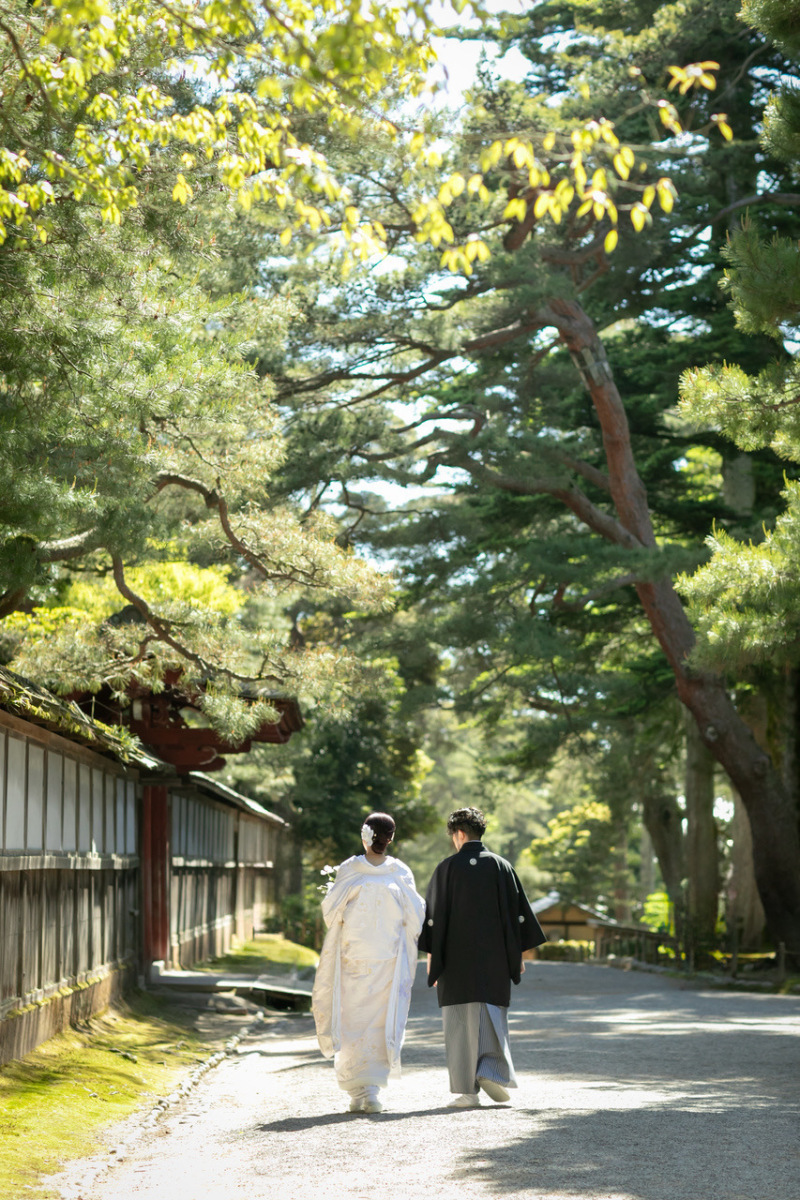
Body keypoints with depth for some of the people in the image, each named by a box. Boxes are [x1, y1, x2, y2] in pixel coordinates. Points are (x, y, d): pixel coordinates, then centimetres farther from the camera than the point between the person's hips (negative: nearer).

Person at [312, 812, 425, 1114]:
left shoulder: (349, 869, -7)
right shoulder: (400, 873, -5)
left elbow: (331, 910, -4)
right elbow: (415, 918, -2)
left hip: (352, 956, 0)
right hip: (389, 959, 1)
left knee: (353, 1020, 7)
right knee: (382, 1021, 7)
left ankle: (357, 1092, 5)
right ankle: (372, 1089, -2)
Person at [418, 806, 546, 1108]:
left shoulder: (447, 868, -4)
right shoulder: (501, 867, 2)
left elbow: (434, 915, -3)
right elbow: (518, 913, 2)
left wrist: (431, 958, 3)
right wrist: (519, 954, 9)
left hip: (456, 957, -2)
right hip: (494, 956, 2)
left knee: (460, 1021, 2)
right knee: (492, 1014, 13)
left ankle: (466, 1090, 1)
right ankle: (491, 1070, -7)